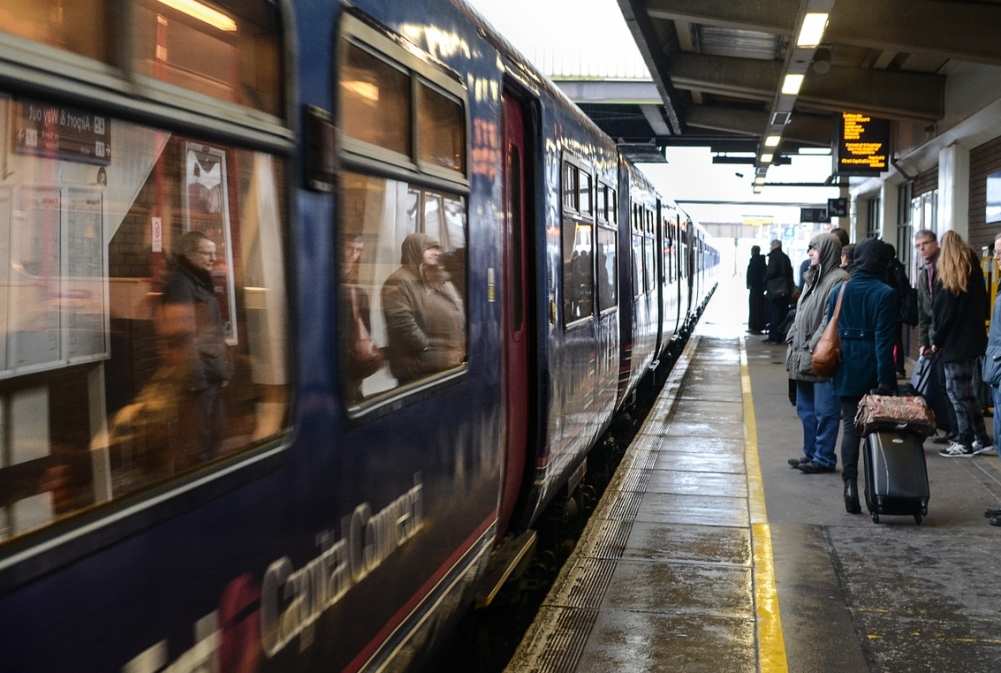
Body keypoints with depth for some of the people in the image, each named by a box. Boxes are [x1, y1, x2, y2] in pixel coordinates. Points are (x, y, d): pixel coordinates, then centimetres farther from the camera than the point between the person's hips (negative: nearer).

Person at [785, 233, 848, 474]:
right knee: (806, 409, 16)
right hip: (803, 357, 10)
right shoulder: (814, 278, 18)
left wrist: (813, 346, -19)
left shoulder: (838, 280, -13)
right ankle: (811, 454, 25)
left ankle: (824, 458, 4)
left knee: (824, 411, -3)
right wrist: (792, 340, 12)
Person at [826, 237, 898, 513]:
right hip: (872, 370, -3)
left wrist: (833, 369, 14)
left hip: (846, 370, 3)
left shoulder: (839, 291, 4)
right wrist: (886, 378, -13)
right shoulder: (885, 294, -9)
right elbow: (884, 339, -13)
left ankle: (850, 484, -7)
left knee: (850, 427, 5)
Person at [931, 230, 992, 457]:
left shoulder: (951, 281, -12)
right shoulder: (975, 271, 10)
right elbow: (983, 307, 16)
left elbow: (944, 314, -12)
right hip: (974, 341, 8)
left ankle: (964, 443, -1)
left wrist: (936, 341, -2)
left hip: (955, 344, -8)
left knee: (957, 392, -3)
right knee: (966, 391, 14)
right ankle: (981, 440, 15)